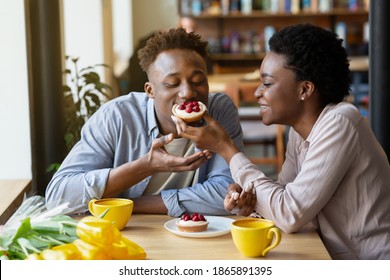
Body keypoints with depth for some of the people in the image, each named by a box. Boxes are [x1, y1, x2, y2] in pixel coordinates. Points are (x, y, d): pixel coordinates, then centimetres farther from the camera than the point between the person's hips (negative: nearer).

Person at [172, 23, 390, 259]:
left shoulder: (339, 124, -21)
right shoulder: (300, 130, 4)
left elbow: (290, 216, -22)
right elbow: (283, 196, 6)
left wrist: (226, 148, -16)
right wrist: (247, 197, -16)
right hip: (339, 259, 6)